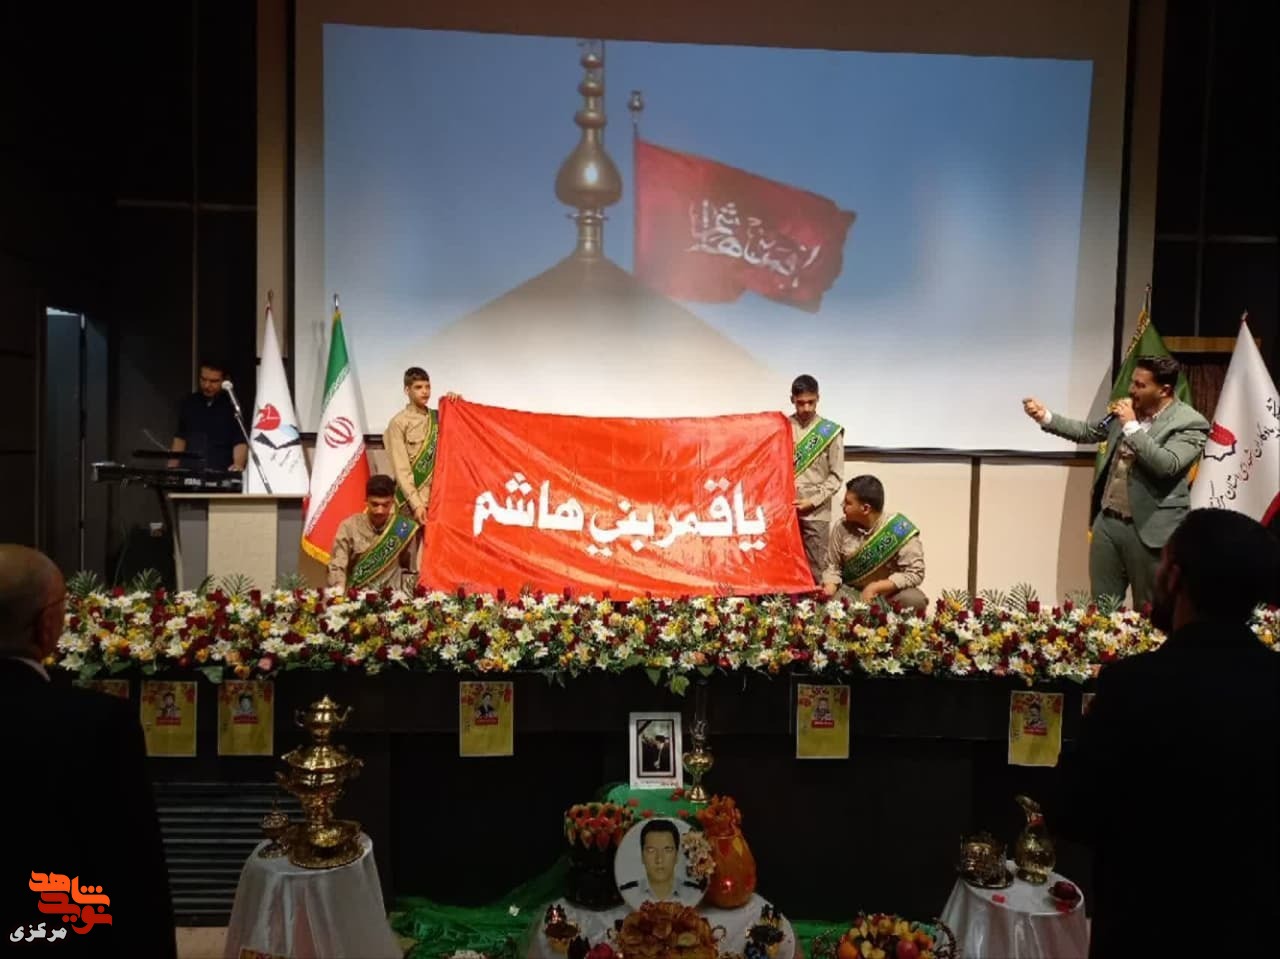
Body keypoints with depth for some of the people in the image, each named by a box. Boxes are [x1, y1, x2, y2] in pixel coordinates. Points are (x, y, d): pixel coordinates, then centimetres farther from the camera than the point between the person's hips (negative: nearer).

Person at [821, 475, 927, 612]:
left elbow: (915, 573, -18)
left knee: (914, 600, -32)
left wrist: (875, 588, -24)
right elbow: (832, 566, 3)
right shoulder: (841, 528, -7)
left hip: (888, 593, -2)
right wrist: (829, 588, -17)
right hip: (851, 593, 2)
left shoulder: (900, 530, -17)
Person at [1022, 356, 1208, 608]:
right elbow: (1087, 432, 16)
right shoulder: (1126, 409, 9)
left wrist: (1132, 426, -21)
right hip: (1107, 522, 6)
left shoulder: (1190, 423, -11)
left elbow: (1167, 465, -24)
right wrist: (1045, 417, 4)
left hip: (1149, 530, -6)